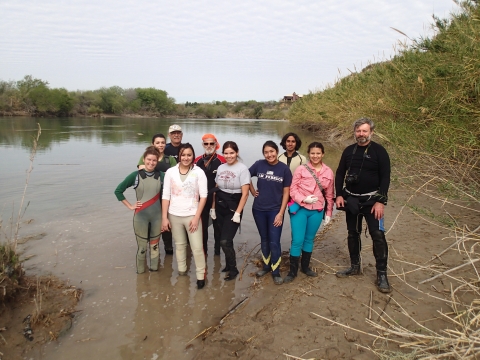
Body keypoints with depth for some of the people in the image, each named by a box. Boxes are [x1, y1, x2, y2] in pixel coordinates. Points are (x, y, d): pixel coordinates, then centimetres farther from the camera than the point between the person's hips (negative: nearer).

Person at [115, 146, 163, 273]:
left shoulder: (161, 176, -3)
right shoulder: (135, 175, -7)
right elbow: (118, 190, 0)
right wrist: (130, 206, -3)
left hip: (157, 216, 2)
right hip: (141, 216, -2)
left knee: (154, 245, 15)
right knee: (142, 246, 7)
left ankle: (154, 269, 32)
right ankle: (140, 271, 27)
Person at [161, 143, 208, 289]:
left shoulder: (199, 172, -7)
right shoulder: (170, 172, -1)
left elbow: (203, 196, -7)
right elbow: (166, 196, 0)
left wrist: (196, 217, -12)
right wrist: (164, 218, -3)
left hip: (192, 215, -2)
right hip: (174, 215, 2)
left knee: (197, 247, -3)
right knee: (179, 244, 18)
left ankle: (201, 275, 13)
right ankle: (181, 270, 35)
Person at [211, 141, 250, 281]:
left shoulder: (242, 169, -10)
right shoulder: (220, 168, 7)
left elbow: (245, 194, -13)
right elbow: (216, 190, 12)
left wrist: (237, 213, -16)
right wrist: (213, 207, 10)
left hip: (233, 209, -5)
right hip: (220, 208, 5)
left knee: (225, 241, -7)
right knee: (225, 240, 12)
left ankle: (233, 269, 13)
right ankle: (229, 264, 31)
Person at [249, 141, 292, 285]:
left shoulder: (284, 169, -8)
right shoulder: (259, 165, -4)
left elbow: (286, 193, -6)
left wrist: (281, 213, -10)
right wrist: (253, 192, 4)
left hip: (275, 210, -2)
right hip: (259, 209, 2)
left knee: (274, 242, -1)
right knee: (264, 240, 16)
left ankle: (276, 272, 14)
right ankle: (266, 266, 33)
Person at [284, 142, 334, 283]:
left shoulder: (328, 172, 3)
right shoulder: (301, 169, -8)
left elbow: (329, 194, 9)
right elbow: (293, 189, -8)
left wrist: (328, 212, 10)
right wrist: (304, 199, -22)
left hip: (317, 211, 3)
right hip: (300, 209, -3)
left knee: (309, 239, 16)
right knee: (297, 240, -1)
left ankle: (305, 266, 34)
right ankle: (292, 271, 14)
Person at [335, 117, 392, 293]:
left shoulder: (379, 151, -8)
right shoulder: (349, 151, 5)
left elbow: (385, 177, -10)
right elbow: (340, 173, 9)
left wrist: (381, 201, -17)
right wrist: (339, 195, 0)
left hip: (371, 200, -4)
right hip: (351, 200, 4)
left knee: (378, 235, -8)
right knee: (353, 233, 12)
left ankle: (382, 274, 5)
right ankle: (355, 266, 28)